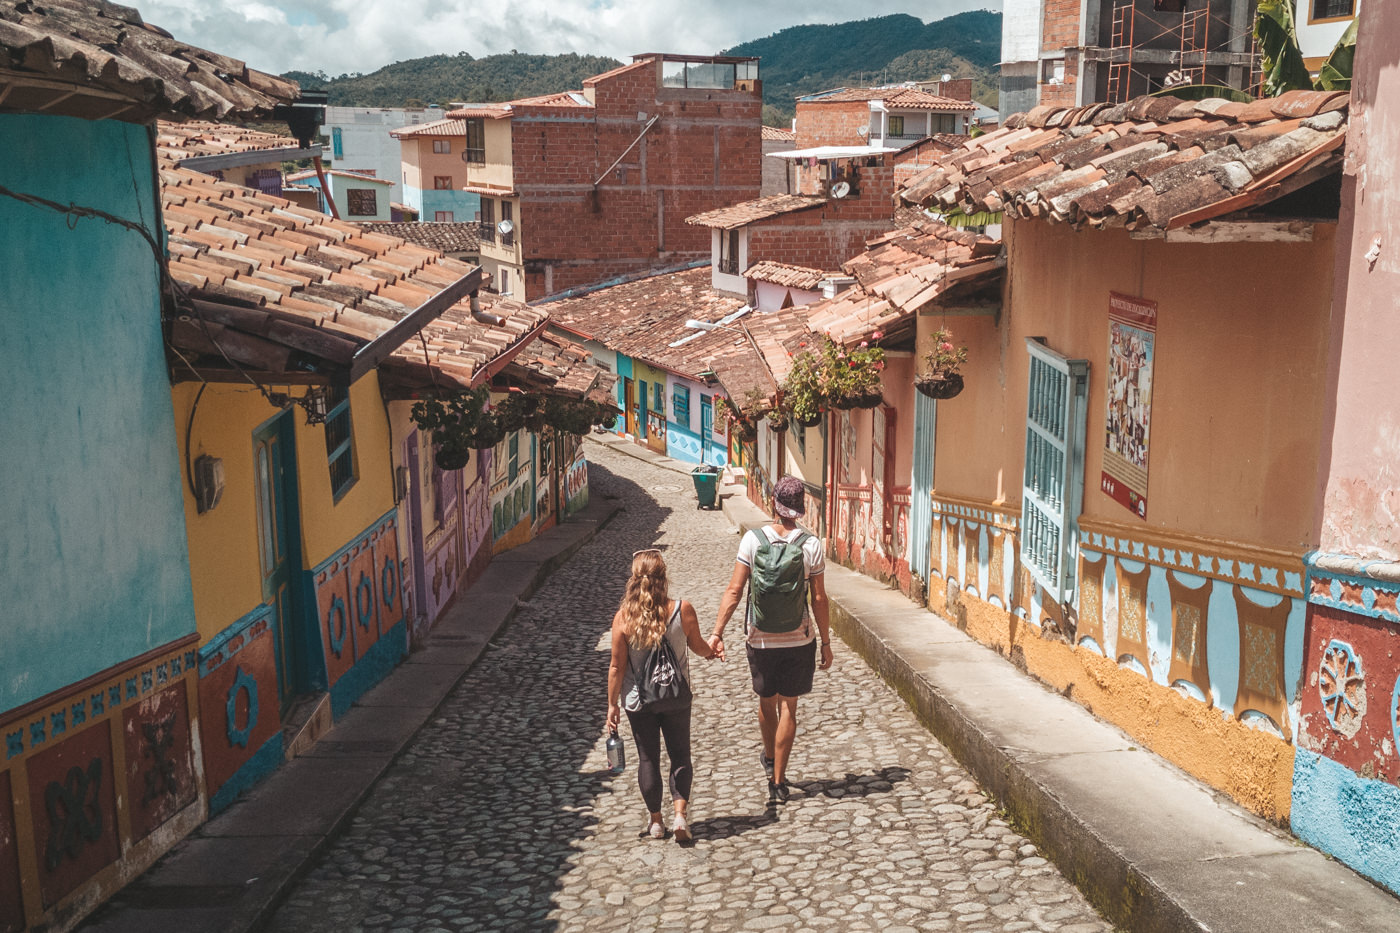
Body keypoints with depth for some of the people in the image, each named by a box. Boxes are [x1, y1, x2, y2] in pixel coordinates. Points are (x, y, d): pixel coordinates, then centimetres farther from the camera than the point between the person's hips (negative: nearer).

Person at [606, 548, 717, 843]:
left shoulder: (623, 617, -15)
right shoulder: (682, 610, -14)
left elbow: (617, 666, -10)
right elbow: (697, 646, 2)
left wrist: (612, 704, 1)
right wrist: (711, 651, 25)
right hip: (676, 697, 0)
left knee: (648, 758, 14)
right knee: (680, 755, 15)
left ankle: (655, 821, 23)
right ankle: (680, 814, 3)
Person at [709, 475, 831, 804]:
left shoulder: (753, 540, -10)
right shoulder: (811, 545, -10)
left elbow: (734, 590, -12)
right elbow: (819, 599, -7)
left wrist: (717, 632, -8)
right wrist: (826, 643, 3)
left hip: (761, 640, 1)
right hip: (799, 640, -1)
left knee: (766, 701, 20)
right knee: (788, 706, 8)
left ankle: (770, 758, 42)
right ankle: (778, 781, 10)